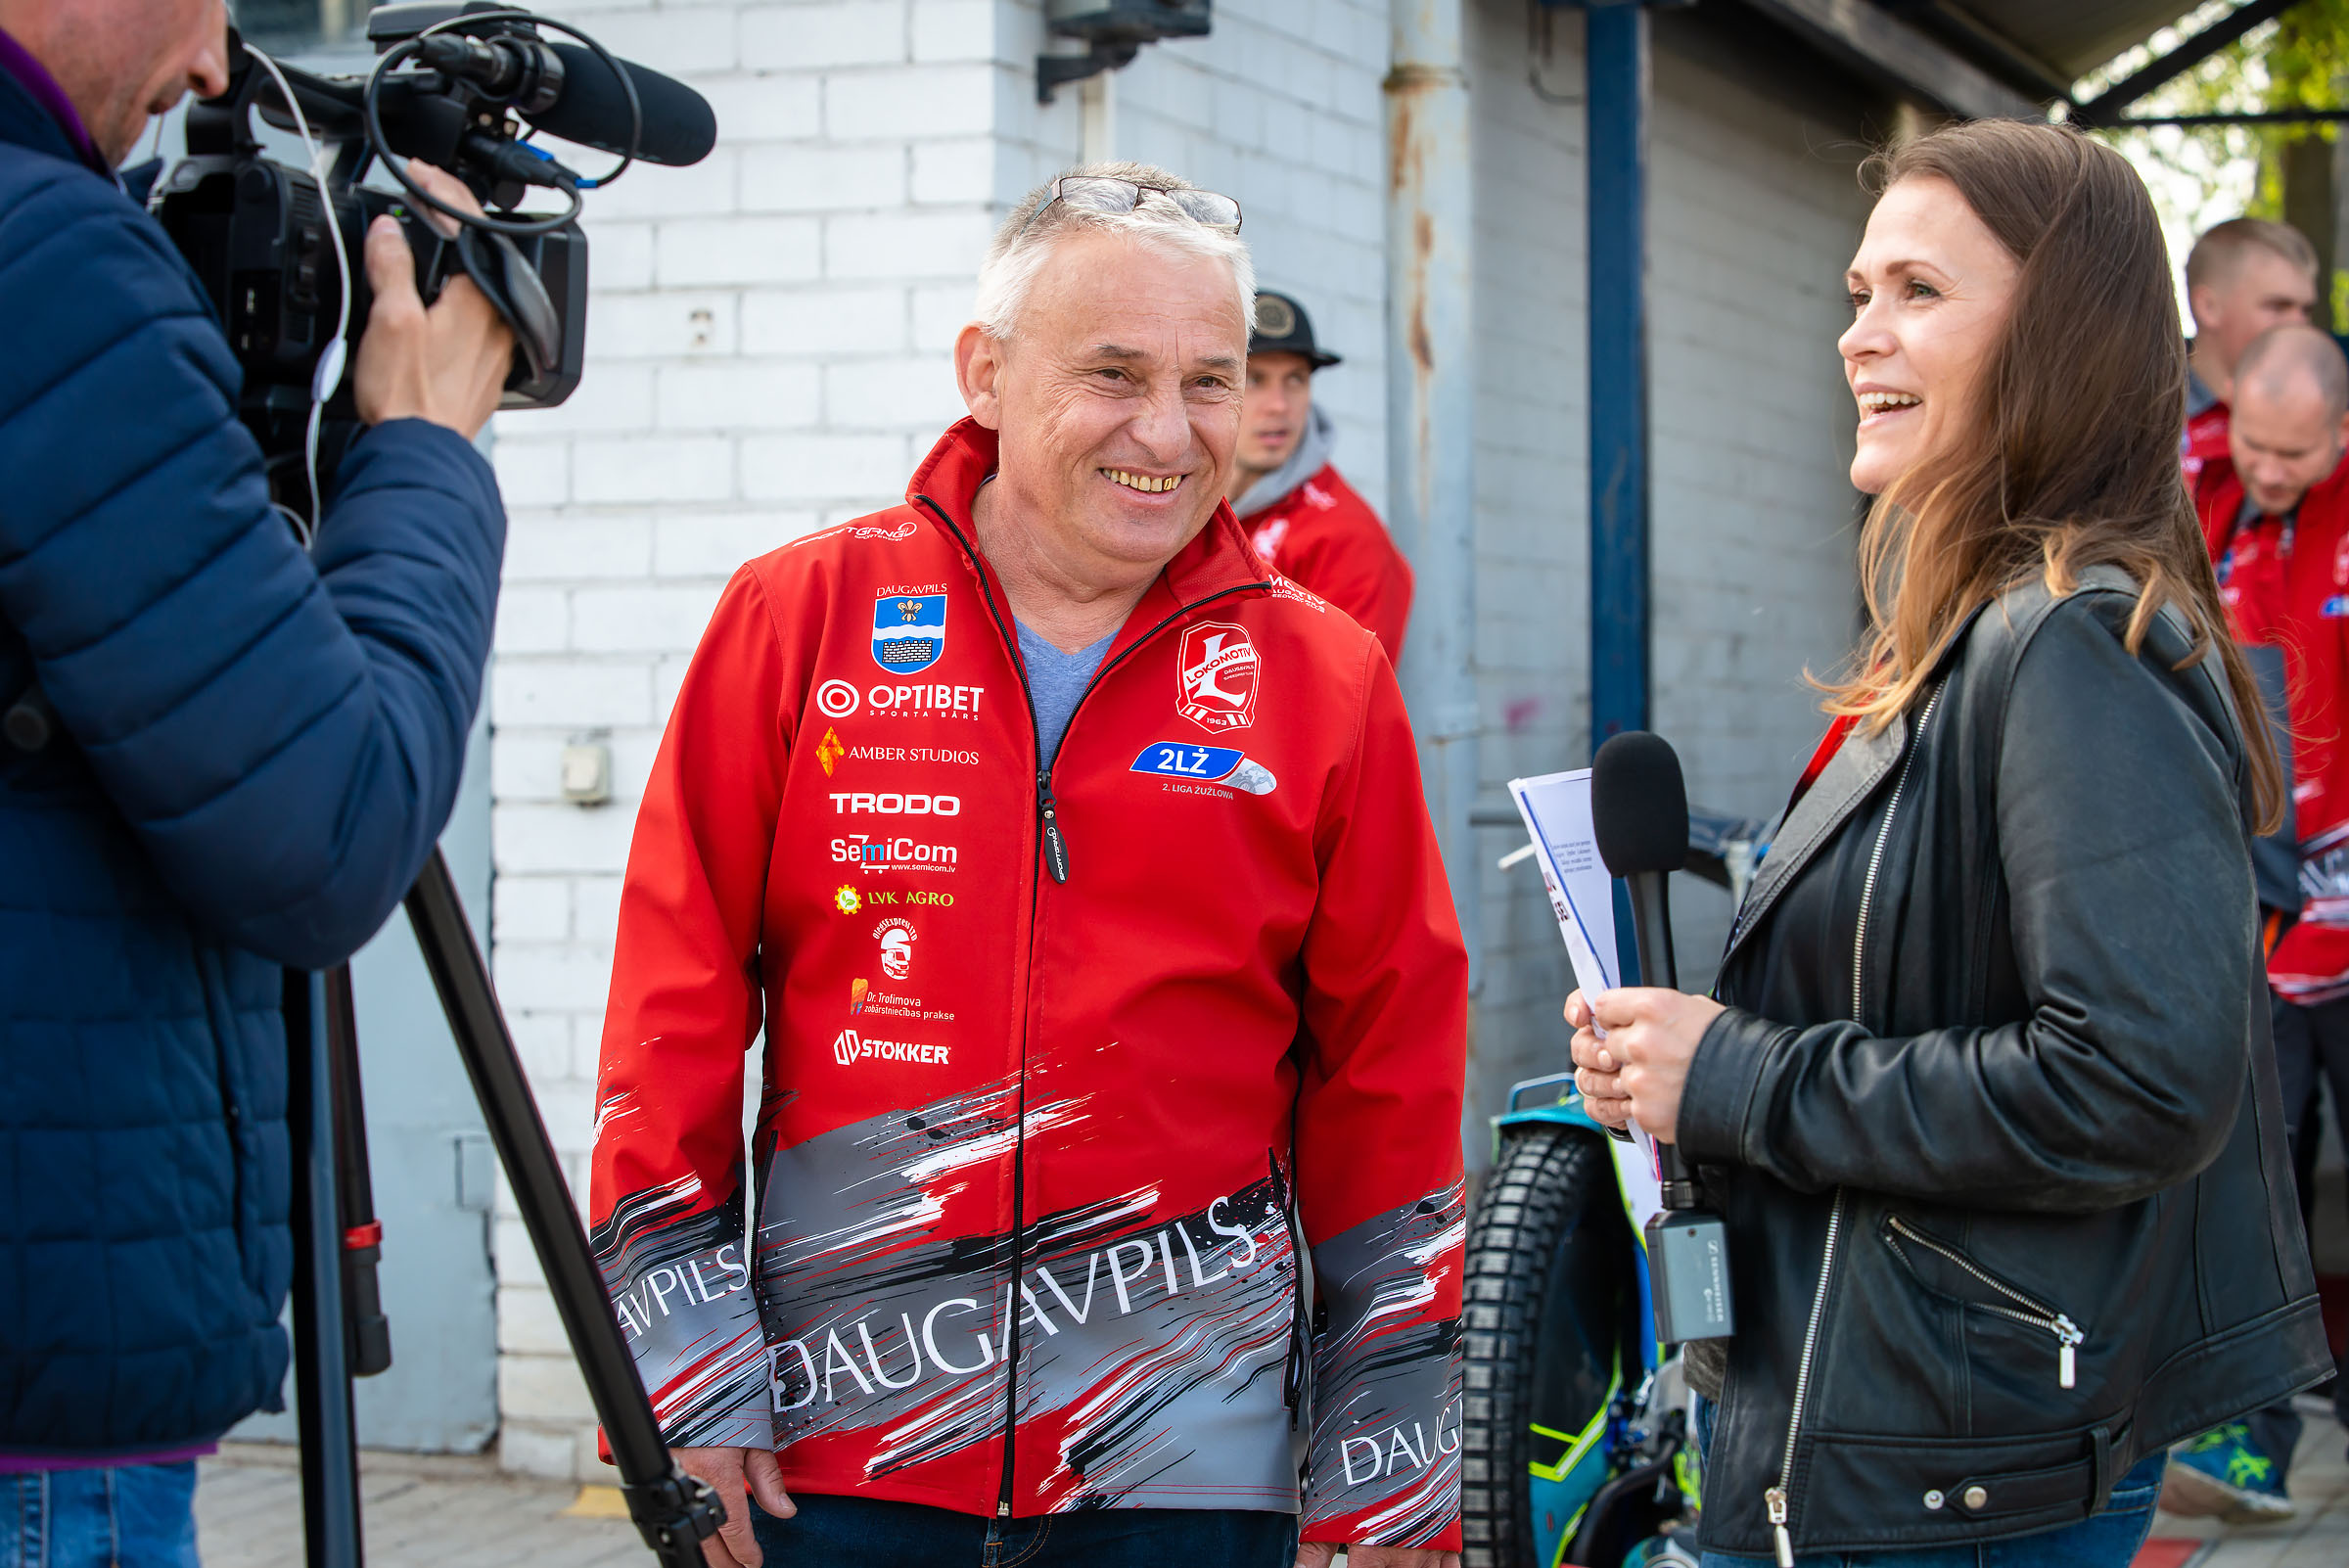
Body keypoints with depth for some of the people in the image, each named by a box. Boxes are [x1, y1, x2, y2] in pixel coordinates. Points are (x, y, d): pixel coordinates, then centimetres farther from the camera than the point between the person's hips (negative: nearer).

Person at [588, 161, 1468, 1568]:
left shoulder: (1326, 684, 3)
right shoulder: (802, 618, 1)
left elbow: (1390, 1073, 6)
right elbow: (676, 998, 1)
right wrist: (680, 1374, -3)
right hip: (834, 1453, 0)